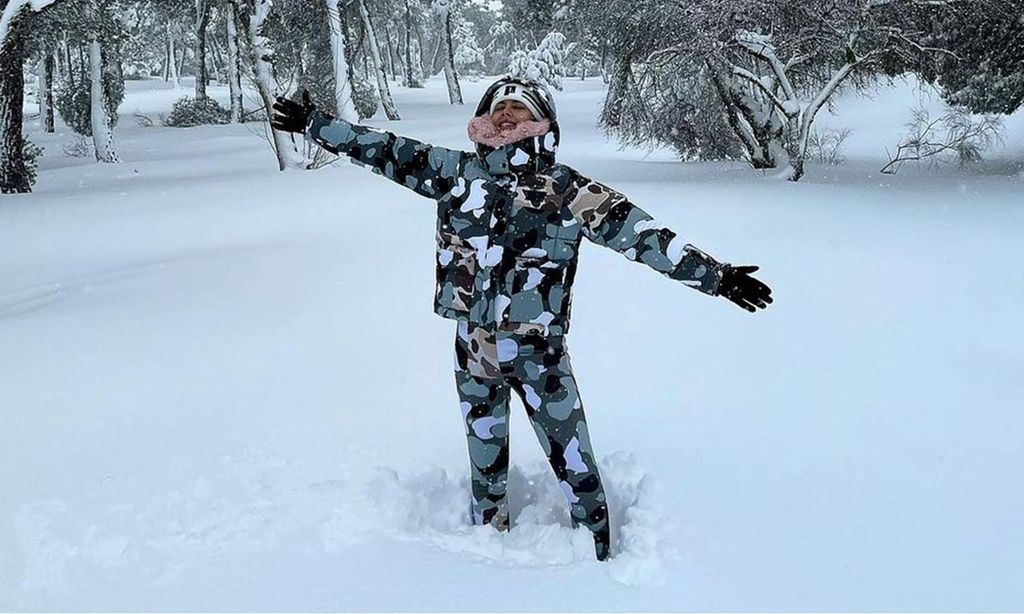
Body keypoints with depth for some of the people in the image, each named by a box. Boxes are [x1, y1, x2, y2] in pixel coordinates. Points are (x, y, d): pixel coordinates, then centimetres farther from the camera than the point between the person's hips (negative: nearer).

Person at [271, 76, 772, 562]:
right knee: (485, 458, 19)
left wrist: (718, 276, -16)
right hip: (474, 350, 3)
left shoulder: (567, 190, -7)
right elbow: (385, 150, 8)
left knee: (573, 460, 2)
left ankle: (600, 551, 23)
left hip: (540, 352, -3)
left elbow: (639, 233, -12)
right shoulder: (458, 171, 2)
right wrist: (312, 123, 11)